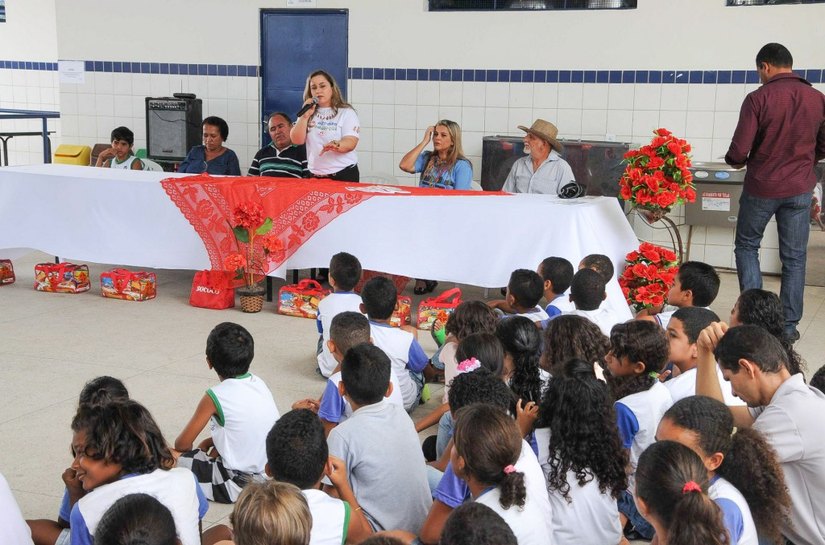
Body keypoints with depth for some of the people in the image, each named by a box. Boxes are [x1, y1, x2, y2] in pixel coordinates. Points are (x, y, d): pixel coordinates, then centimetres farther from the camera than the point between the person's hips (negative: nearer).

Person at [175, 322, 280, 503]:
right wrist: (210, 441, 17)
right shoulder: (259, 383, 5)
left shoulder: (215, 396, -14)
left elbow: (183, 444, -3)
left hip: (241, 484, -6)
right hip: (273, 476, 7)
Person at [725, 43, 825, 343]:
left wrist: (736, 161, 6)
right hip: (800, 189, 3)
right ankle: (789, 326, 14)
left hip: (762, 186, -3)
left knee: (746, 246, 16)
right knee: (794, 258, 10)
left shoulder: (758, 99, -14)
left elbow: (738, 151, -16)